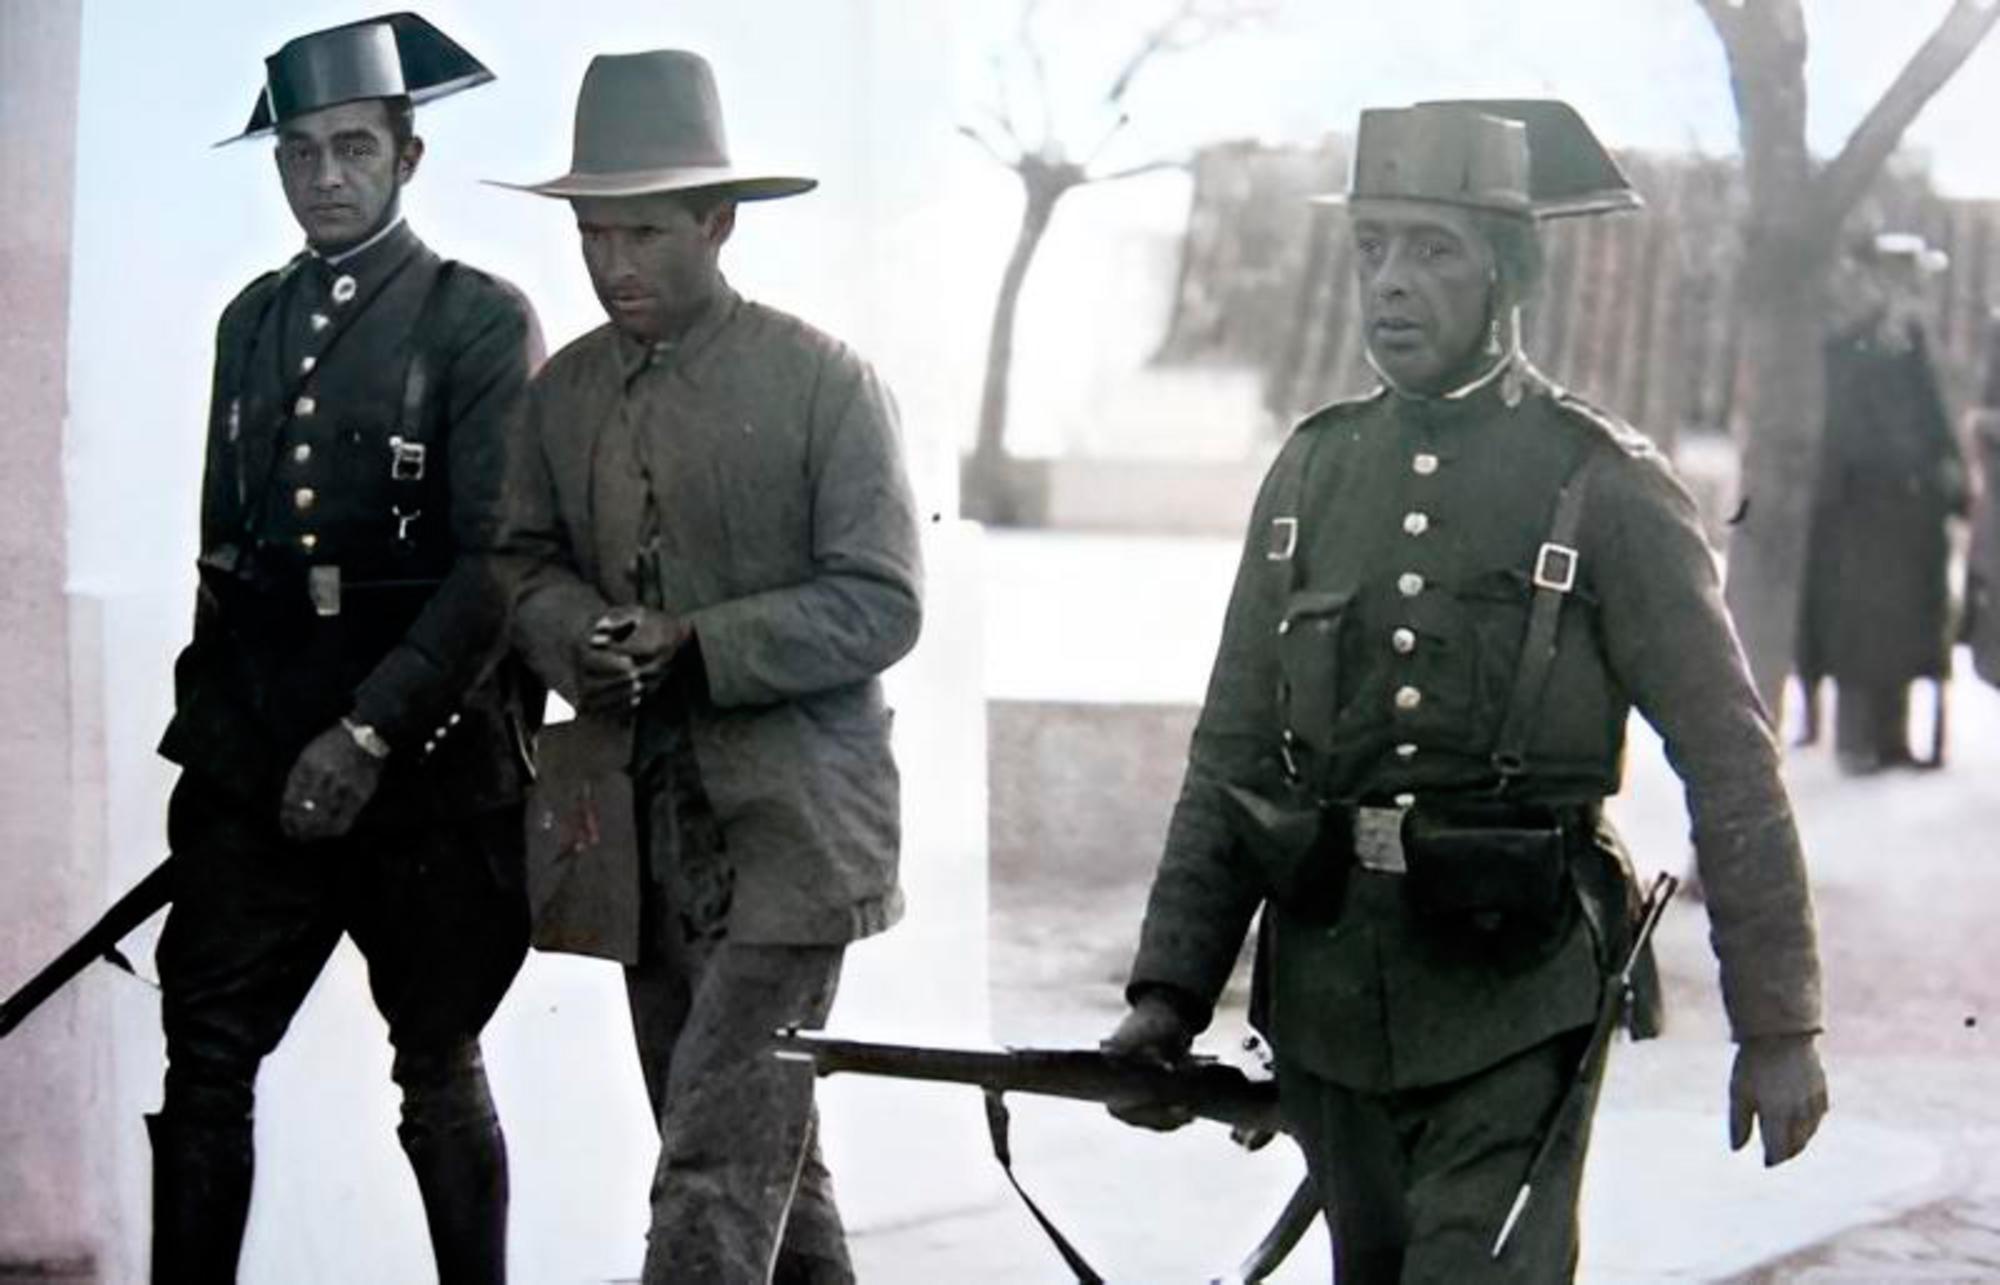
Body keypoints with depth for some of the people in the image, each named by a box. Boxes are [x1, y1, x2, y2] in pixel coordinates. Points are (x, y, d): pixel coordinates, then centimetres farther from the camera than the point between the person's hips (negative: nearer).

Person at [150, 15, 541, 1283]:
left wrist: (371, 734, -18)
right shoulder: (253, 321, 12)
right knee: (205, 1059, 0)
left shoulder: (482, 320, -5)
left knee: (439, 1071, 6)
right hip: (256, 757, 4)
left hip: (427, 761, -4)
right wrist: (211, 718, 11)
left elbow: (497, 559, -13)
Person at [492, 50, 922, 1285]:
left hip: (790, 821, -5)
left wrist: (699, 652, -19)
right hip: (643, 823, 6)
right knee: (766, 1147, 15)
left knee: (718, 1165, -13)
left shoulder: (825, 381, -7)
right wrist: (582, 641, -10)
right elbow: (529, 562, 13)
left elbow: (880, 605, -10)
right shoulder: (566, 390, 9)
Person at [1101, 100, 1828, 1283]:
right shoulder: (1314, 471, 8)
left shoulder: (1608, 487, -6)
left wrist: (1779, 1025, -7)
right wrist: (1171, 995, 4)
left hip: (1514, 1012, -5)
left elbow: (1731, 767, -6)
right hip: (1327, 998, 5)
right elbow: (1232, 759, 10)